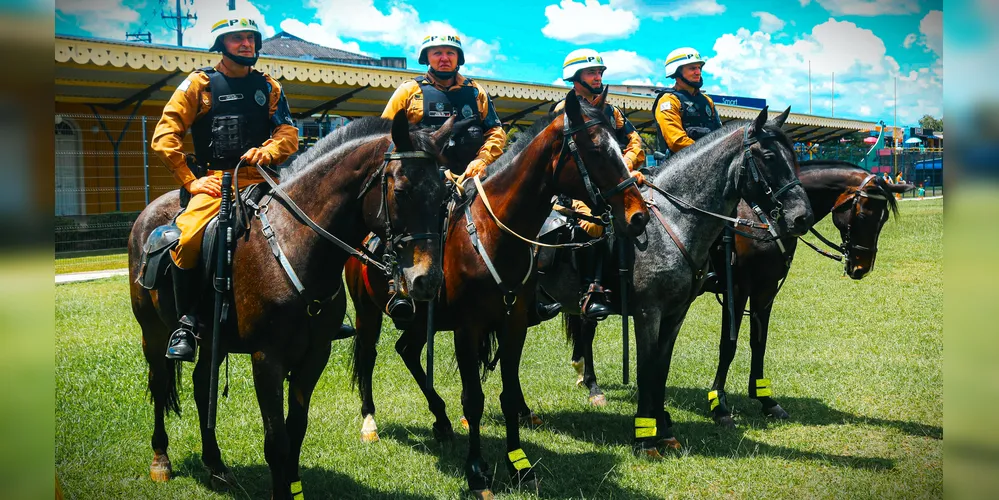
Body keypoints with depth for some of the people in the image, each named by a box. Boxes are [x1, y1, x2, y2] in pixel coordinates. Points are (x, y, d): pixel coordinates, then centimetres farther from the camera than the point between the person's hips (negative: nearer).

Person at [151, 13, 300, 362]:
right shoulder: (199, 84, 7)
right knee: (188, 237, -30)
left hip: (260, 177, 3)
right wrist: (189, 181, -6)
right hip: (215, 179, -2)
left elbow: (288, 134, 9)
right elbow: (165, 136, 2)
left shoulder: (268, 87, 15)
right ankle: (187, 322, -13)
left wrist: (267, 151, -13)